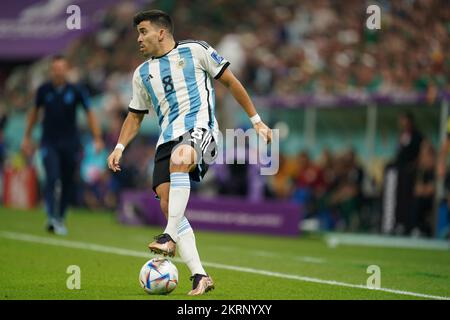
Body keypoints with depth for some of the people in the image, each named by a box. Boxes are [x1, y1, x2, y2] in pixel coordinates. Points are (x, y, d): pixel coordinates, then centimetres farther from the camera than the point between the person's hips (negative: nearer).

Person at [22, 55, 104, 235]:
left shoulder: (76, 91, -5)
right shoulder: (43, 90, -1)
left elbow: (89, 114, -3)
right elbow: (35, 112, 14)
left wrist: (97, 138, -11)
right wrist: (27, 137, 16)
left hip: (70, 144, 1)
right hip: (49, 143, -1)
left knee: (68, 183, 4)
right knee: (52, 178, -17)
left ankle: (61, 218, 19)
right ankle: (52, 218, -21)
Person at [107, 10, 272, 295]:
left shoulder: (195, 50, 6)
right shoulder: (142, 73, 20)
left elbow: (230, 82, 9)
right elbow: (135, 115, 28)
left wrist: (257, 121, 7)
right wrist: (119, 148, 13)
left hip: (200, 128, -6)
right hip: (168, 139, 6)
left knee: (179, 158, -39)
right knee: (168, 205, -9)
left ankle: (170, 237, -39)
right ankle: (200, 277, -4)